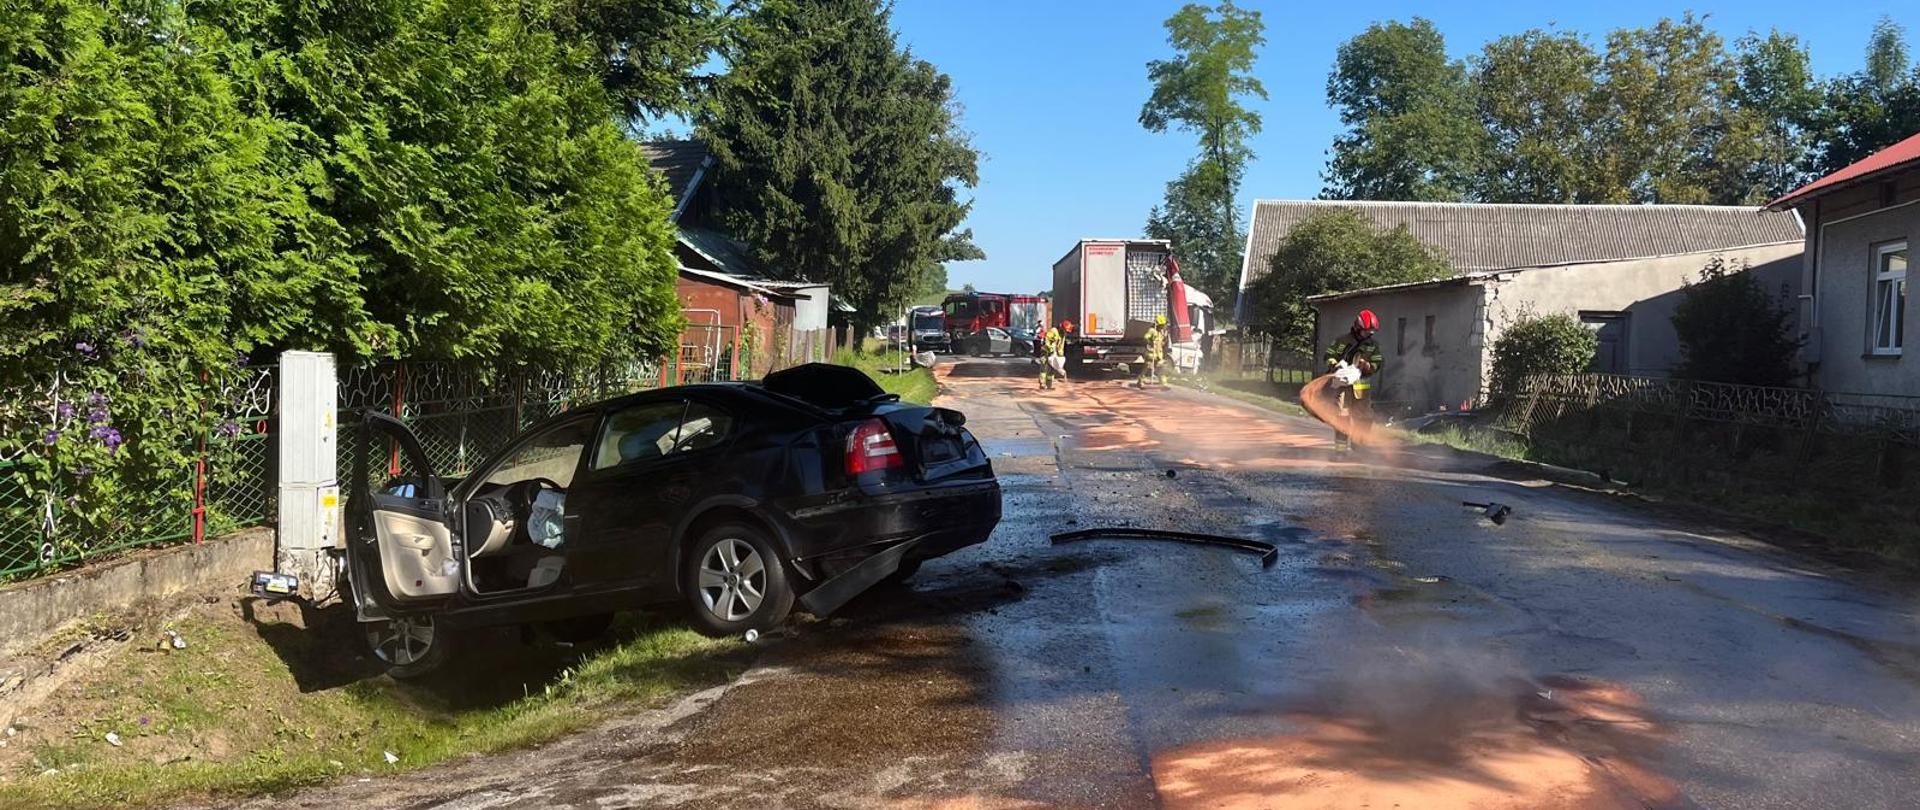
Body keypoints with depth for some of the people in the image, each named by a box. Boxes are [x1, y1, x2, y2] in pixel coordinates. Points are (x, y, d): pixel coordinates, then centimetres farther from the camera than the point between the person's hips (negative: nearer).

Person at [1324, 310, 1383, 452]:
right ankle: (1340, 448, -6)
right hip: (1344, 384, -4)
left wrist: (1367, 366, -14)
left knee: (1364, 418, 7)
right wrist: (1335, 366, -16)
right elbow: (1329, 356, 4)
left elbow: (1377, 364, 7)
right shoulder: (1342, 342, -1)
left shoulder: (1373, 346, 10)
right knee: (1342, 416, -8)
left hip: (1361, 386, 4)